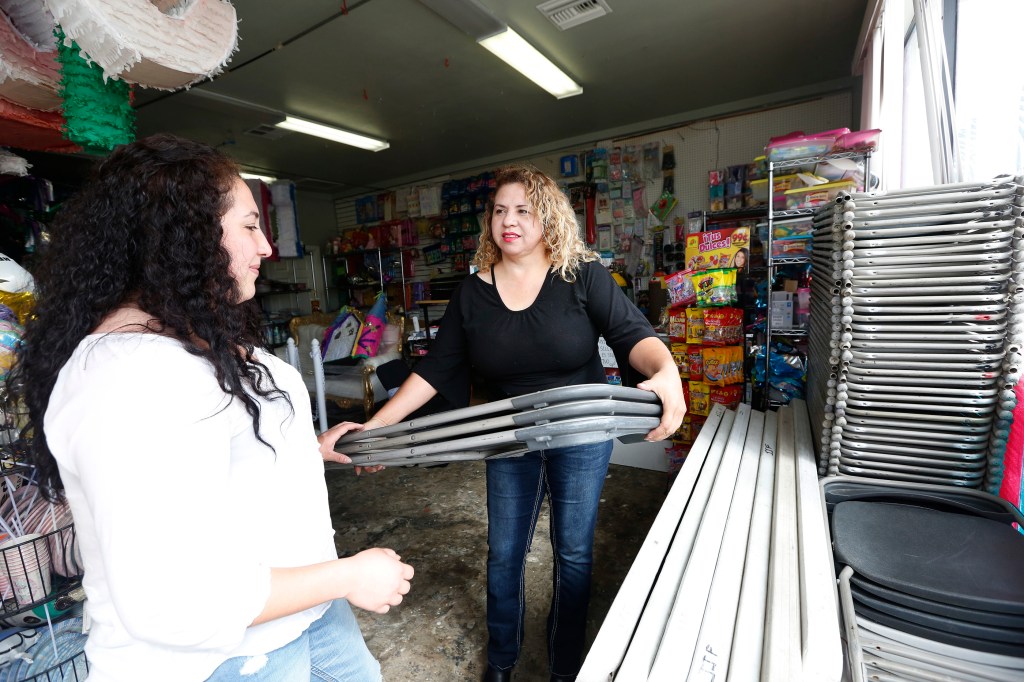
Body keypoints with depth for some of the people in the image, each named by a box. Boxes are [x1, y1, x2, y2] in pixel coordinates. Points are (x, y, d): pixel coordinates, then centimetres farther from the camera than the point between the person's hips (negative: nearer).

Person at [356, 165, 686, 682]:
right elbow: (435, 369, -3)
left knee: (574, 553, 15)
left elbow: (632, 334, -16)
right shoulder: (472, 293, -4)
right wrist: (376, 427, -8)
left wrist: (666, 372, -38)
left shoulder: (582, 276, -11)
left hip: (581, 438, -1)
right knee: (503, 554, 15)